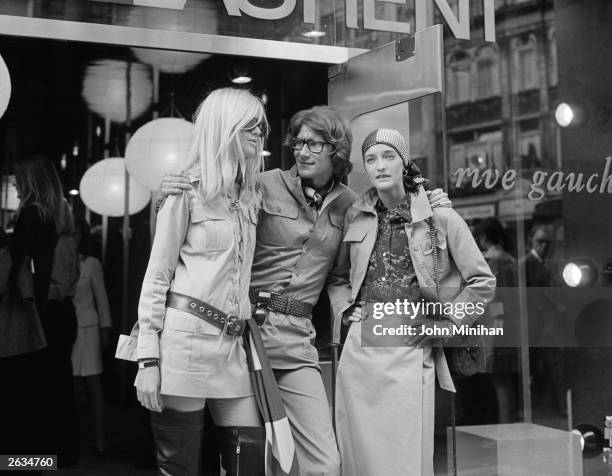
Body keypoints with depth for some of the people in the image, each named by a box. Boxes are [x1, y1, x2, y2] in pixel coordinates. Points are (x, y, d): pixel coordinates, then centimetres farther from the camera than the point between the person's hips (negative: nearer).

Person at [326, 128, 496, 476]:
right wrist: (346, 310, 7)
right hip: (360, 351, 3)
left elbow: (483, 282, 2)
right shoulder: (355, 217, 7)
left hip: (411, 352, -3)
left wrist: (445, 324, -2)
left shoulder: (440, 216, -3)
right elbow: (338, 275, 23)